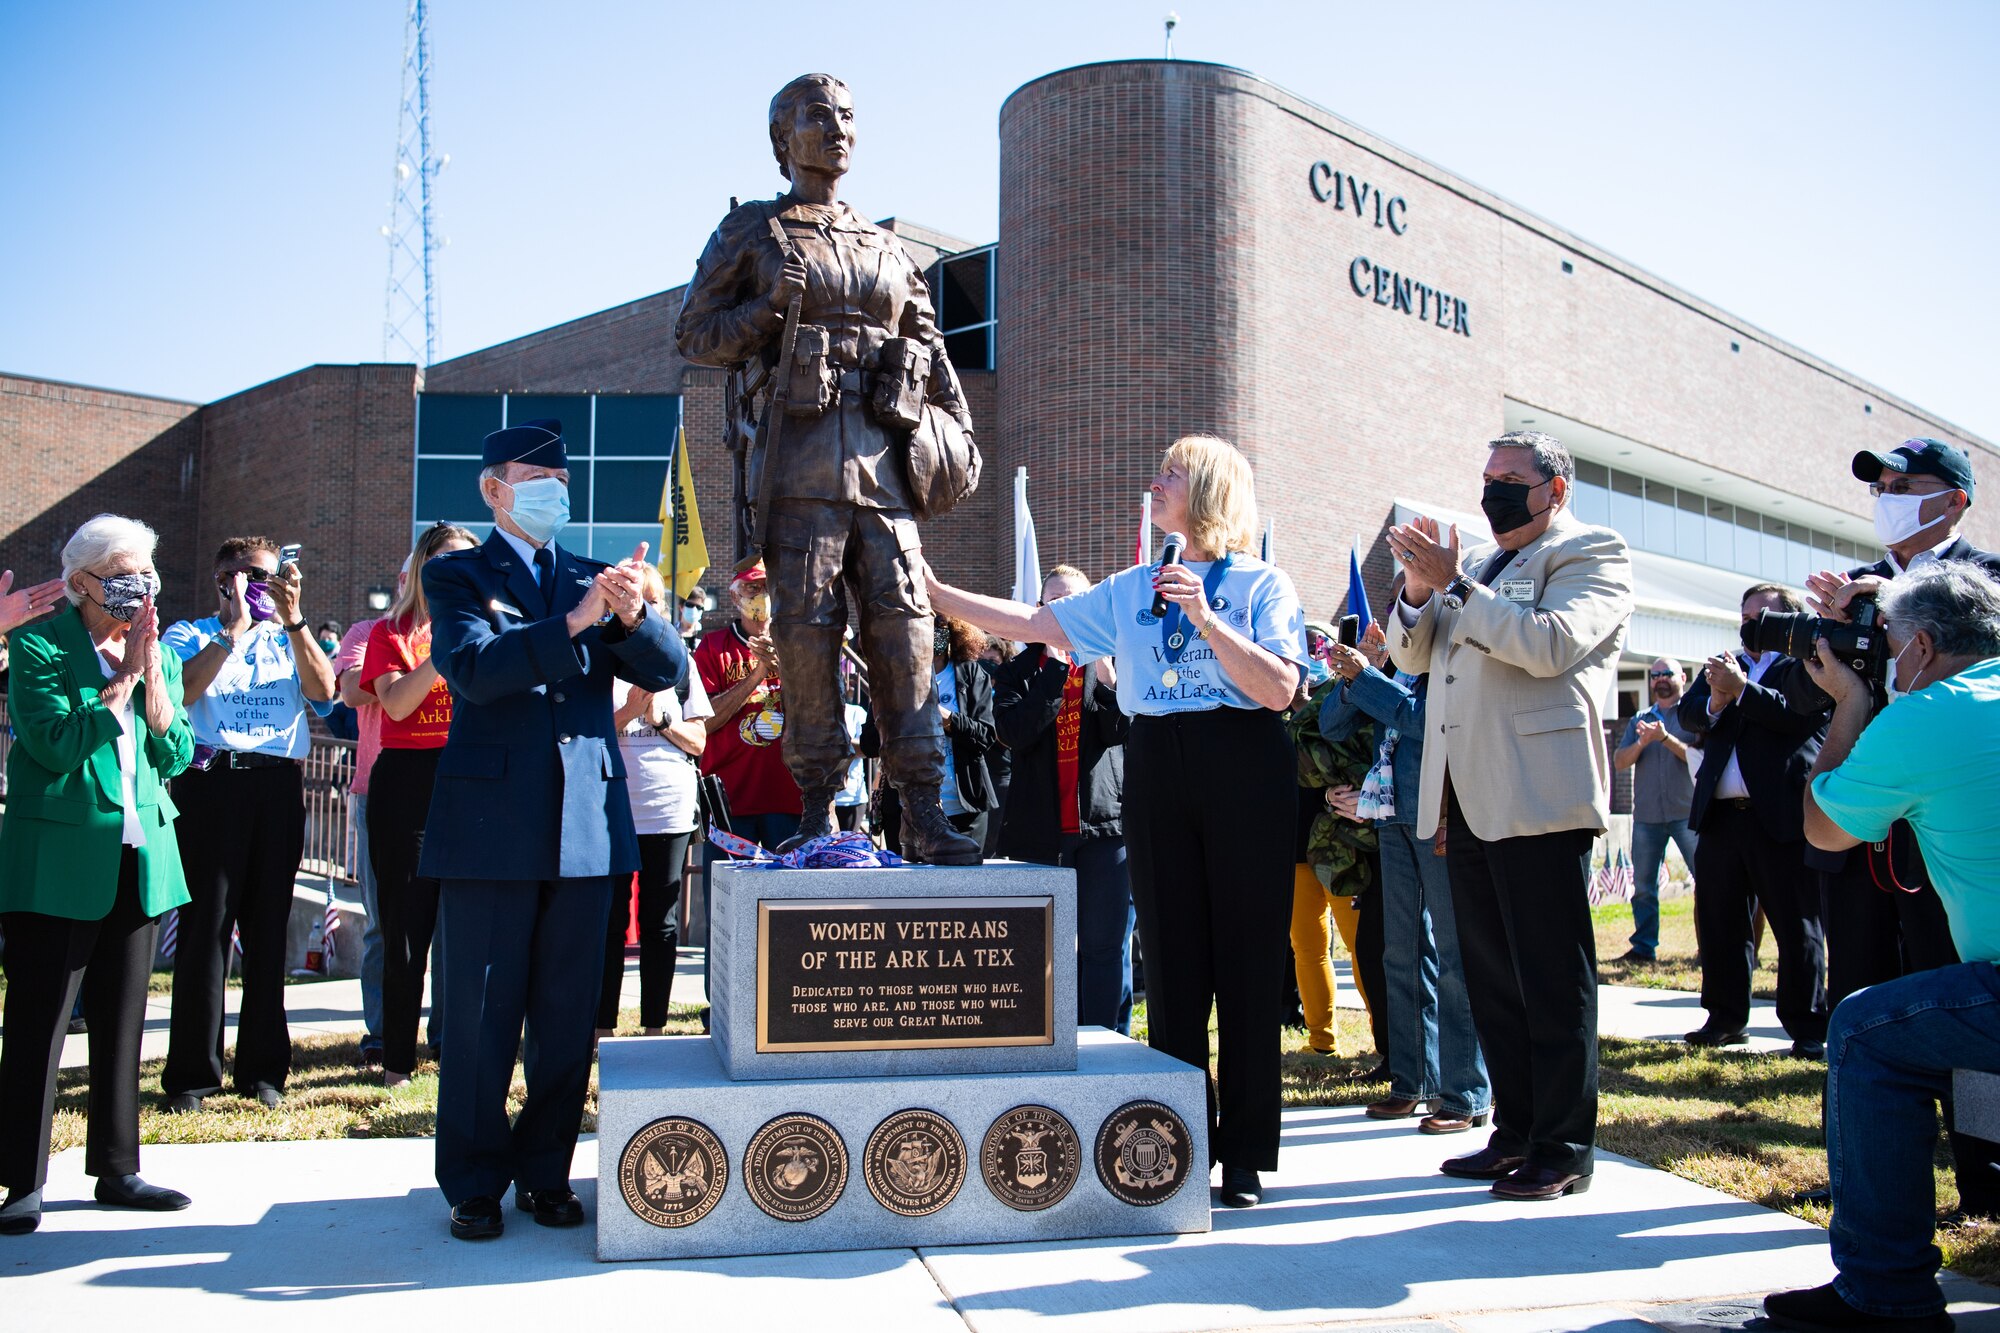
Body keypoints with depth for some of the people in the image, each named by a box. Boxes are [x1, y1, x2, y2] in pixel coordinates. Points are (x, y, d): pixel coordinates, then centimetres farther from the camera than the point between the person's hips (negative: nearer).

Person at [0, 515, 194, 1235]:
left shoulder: (161, 654, 12)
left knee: (122, 1020, 12)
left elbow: (176, 755, 4)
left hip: (140, 858, 6)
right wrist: (124, 675, -15)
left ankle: (116, 1169, 21)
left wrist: (152, 675, -7)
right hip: (59, 860, -6)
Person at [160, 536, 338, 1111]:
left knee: (269, 924, 4)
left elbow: (323, 691, 0)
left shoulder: (291, 641, 19)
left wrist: (293, 619, -7)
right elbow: (178, 691, -9)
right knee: (207, 922, -4)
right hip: (211, 782, -2)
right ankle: (192, 1073, 2)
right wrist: (234, 628, -9)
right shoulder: (189, 636, 11)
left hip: (278, 787, 3)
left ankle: (263, 1068, 12)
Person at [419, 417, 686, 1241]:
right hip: (492, 825, -3)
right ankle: (474, 1185, 17)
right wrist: (574, 620, -24)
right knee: (481, 1018, 4)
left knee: (568, 1017, 9)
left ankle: (546, 1173, 22)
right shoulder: (457, 576, 5)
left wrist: (632, 616, -17)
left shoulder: (592, 579, 15)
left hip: (586, 825, 3)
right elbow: (473, 667, -15)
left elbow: (667, 670, 4)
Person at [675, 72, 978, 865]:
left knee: (903, 630, -5)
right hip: (799, 457, -3)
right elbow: (694, 335, 8)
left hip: (882, 457, 3)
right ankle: (819, 814, 2)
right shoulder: (751, 233, 12)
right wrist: (770, 307, -7)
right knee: (808, 630, -5)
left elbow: (931, 350, 21)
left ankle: (924, 817, -4)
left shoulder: (885, 248, 23)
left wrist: (957, 431, 5)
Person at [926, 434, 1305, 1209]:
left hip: (1243, 772, -4)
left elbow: (1279, 688, -9)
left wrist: (1205, 617, -16)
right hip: (1157, 772, 4)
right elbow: (1037, 626, 15)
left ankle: (1244, 1156, 8)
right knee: (1171, 958, 5)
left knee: (1247, 961, -1)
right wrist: (936, 593, 11)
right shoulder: (1133, 589, 15)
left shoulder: (1262, 585, 2)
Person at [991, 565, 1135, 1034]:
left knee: (1105, 947, 1)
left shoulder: (1111, 658, 11)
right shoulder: (1020, 670, 10)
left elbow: (1121, 732, -3)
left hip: (1105, 821, -1)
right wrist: (1057, 667, -13)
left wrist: (1106, 679, -19)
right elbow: (1013, 732, -9)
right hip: (1039, 828, 1)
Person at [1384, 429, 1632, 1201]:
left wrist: (1455, 586, -15)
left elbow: (1553, 643, -18)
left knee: (1552, 980, -2)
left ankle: (1564, 1150, 6)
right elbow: (1410, 656, 18)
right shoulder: (1477, 567, 22)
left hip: (1538, 797, -8)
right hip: (1467, 799, 8)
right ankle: (1516, 1132, 23)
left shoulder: (1590, 555, 0)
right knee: (1490, 979, 12)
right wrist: (1419, 588, 0)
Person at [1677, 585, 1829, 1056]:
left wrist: (1741, 688, -19)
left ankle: (1809, 1029, 8)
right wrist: (1716, 699, -14)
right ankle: (1725, 1019, 20)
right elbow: (1689, 713, 6)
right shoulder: (1723, 666, 19)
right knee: (1719, 924, 10)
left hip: (1782, 816, -6)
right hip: (1720, 814, 6)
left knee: (1797, 927, 1)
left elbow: (1801, 714, -16)